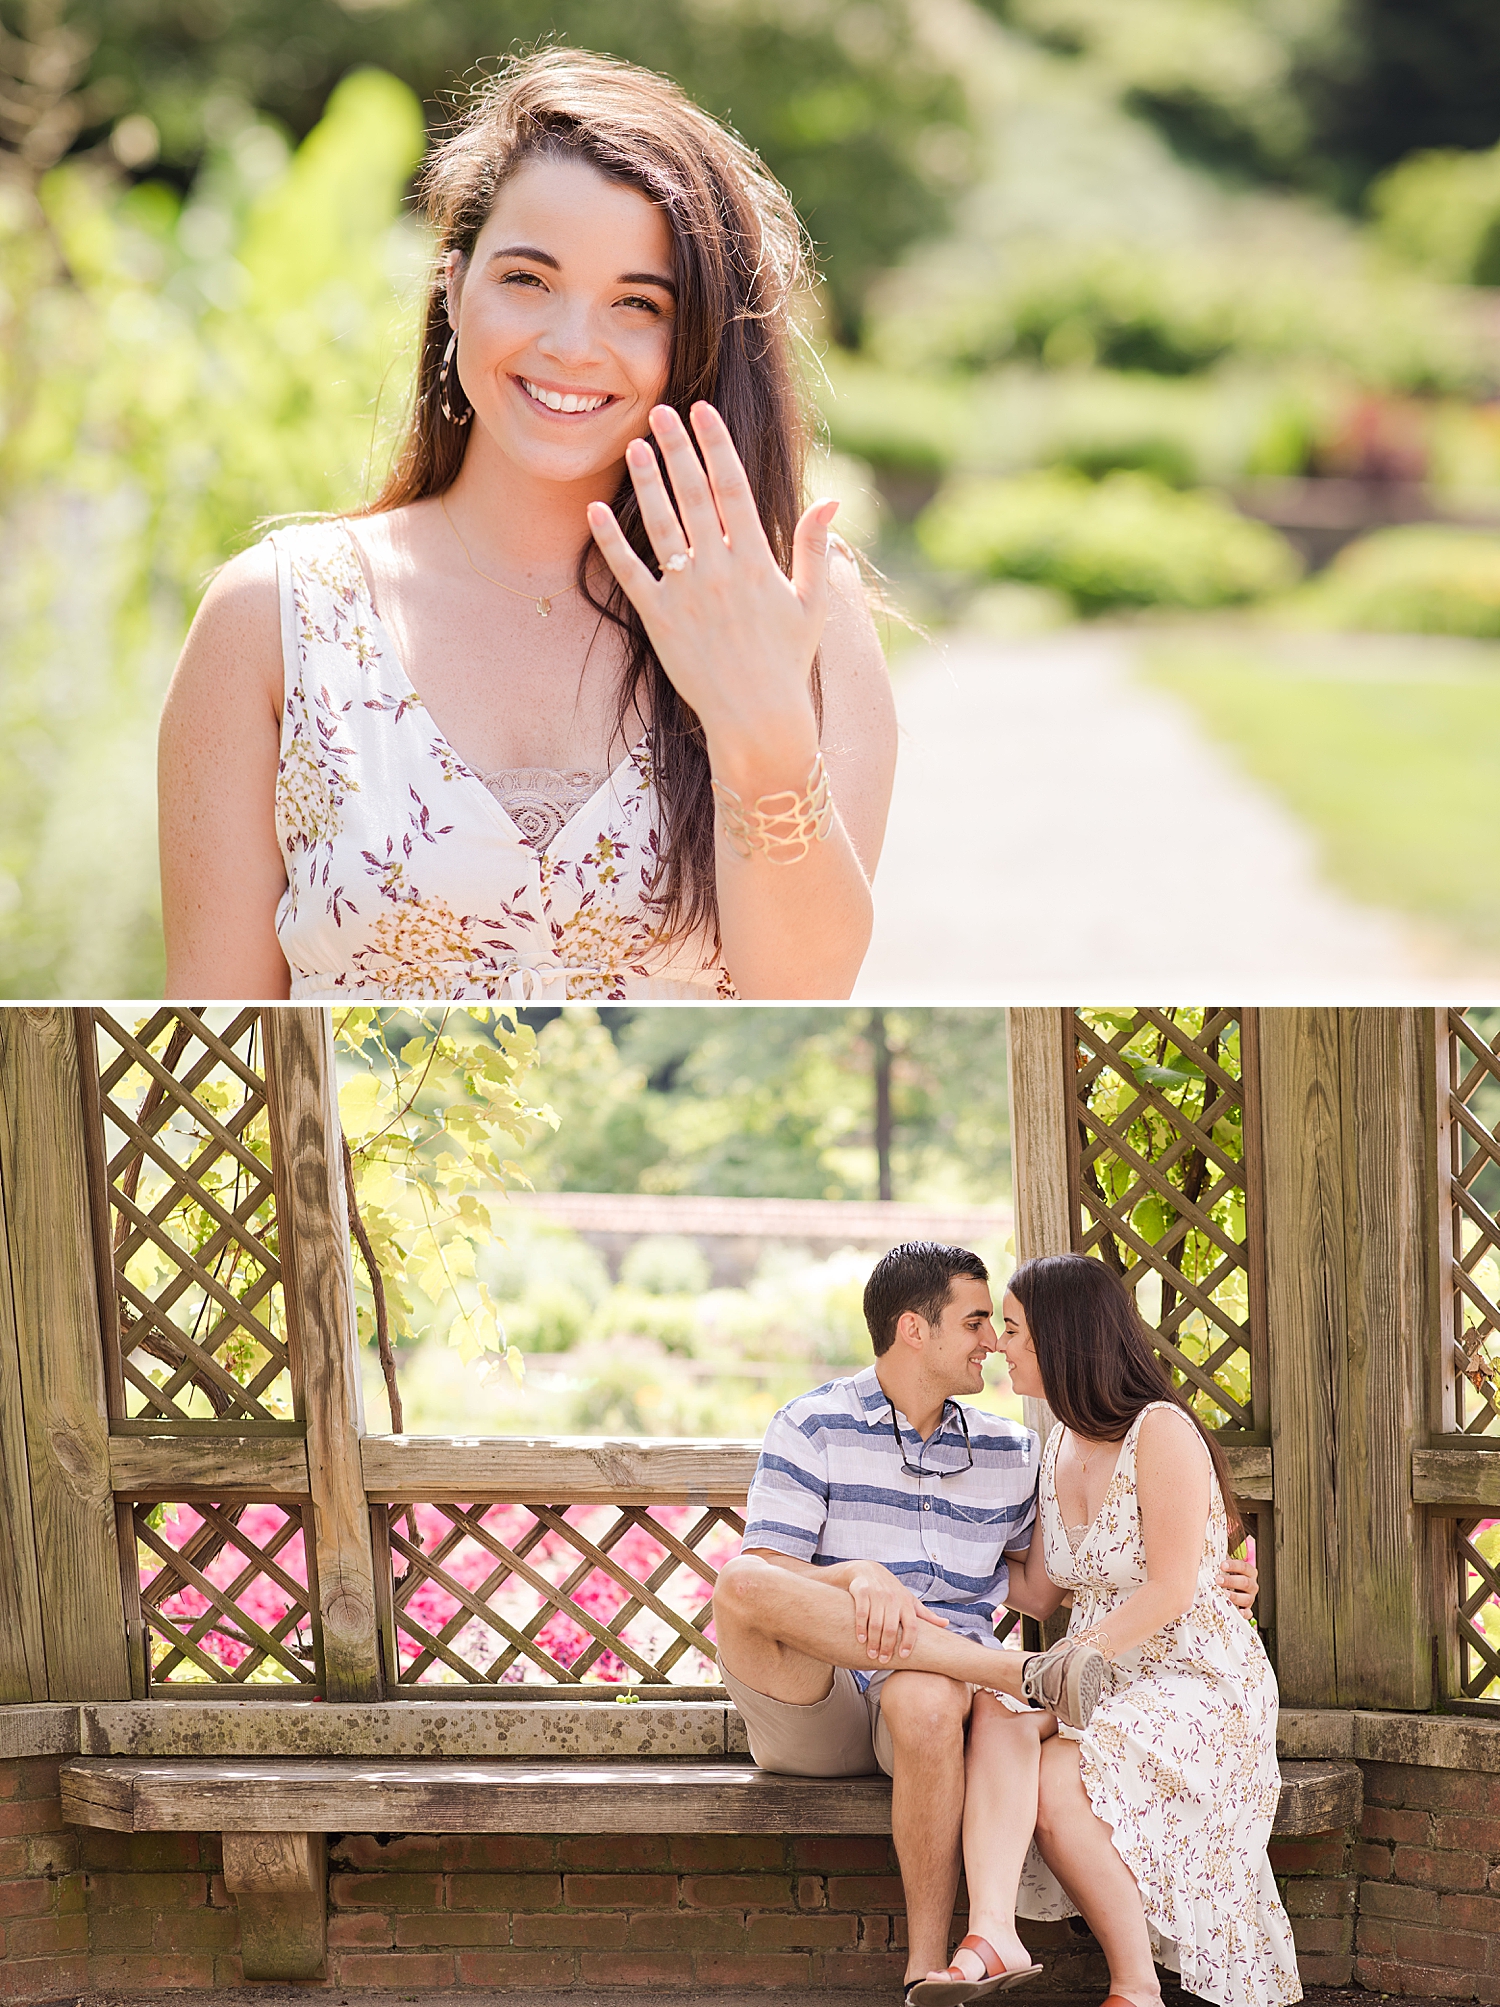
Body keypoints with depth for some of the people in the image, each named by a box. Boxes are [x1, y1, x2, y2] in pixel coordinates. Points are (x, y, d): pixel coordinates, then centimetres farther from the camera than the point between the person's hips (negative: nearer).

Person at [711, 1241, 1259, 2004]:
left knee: (926, 1701, -39)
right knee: (738, 1582, -35)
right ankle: (1025, 1671, -34)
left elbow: (1033, 1584, 24)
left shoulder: (1008, 1453, 17)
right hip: (807, 1712, -1)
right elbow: (763, 1581, -4)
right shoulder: (813, 1427, 4)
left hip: (940, 1692, 1)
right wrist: (859, 1576, -25)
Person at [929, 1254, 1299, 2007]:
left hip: (1196, 1682, -6)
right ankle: (989, 1934, -45)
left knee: (1058, 1783, -30)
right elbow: (1041, 1592, 14)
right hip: (1101, 1683, 6)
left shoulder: (1161, 1432, -12)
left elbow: (1170, 1592, -16)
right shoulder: (1060, 1447, 14)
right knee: (998, 1708, -27)